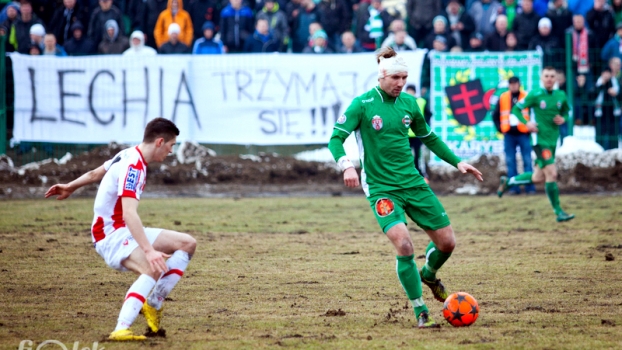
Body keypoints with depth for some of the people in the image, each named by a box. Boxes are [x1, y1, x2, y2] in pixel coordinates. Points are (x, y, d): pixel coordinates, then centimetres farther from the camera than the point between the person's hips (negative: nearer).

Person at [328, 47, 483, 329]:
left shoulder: (408, 103, 6)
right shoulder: (362, 104, -8)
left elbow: (428, 137, 21)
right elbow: (336, 138, -10)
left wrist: (457, 162, 17)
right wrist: (346, 165, -29)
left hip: (413, 184, 5)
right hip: (381, 188, -5)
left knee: (447, 242, 2)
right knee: (404, 244, -24)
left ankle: (428, 274, 38)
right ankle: (421, 313, -10)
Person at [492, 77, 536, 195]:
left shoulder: (527, 97, -2)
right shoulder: (503, 98, 6)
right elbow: (495, 115, 15)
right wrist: (500, 128, 8)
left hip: (523, 133, -3)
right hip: (509, 135, 3)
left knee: (527, 161, -3)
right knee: (510, 162, 3)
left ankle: (530, 187, 0)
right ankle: (514, 187, 7)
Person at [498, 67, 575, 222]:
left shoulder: (561, 95, 6)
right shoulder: (535, 95, -8)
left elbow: (566, 112, 21)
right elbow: (516, 109, -2)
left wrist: (563, 119, -2)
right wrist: (526, 123, -17)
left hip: (553, 140, 6)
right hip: (540, 139, -6)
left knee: (538, 178, 13)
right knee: (551, 173, -14)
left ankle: (508, 182, 34)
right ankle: (558, 212, -8)